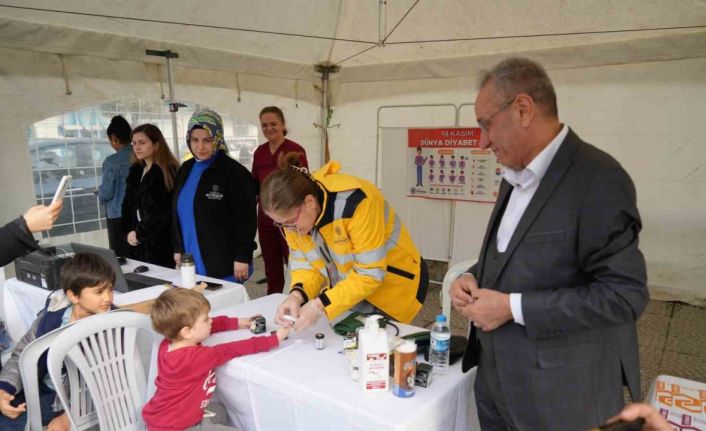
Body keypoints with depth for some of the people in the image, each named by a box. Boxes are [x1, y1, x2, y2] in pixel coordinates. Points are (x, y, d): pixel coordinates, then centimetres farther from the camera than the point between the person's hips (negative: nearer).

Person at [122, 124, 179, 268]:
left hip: (160, 244, -6)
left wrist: (139, 233, -10)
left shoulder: (168, 172, -11)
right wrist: (129, 231, -1)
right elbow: (128, 206, 14)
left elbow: (164, 211, -15)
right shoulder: (135, 171, 12)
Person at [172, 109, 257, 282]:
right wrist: (178, 248, 15)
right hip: (191, 263, 6)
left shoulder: (234, 172, -11)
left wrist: (242, 257, -15)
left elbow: (246, 220, -13)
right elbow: (177, 213, 18)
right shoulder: (185, 170, 10)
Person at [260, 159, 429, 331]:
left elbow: (370, 274, -31)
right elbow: (304, 261, -7)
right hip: (347, 288, 5)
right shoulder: (294, 213, -15)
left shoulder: (354, 203, -34)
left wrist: (320, 305, -36)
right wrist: (297, 294, -26)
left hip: (393, 286, -5)